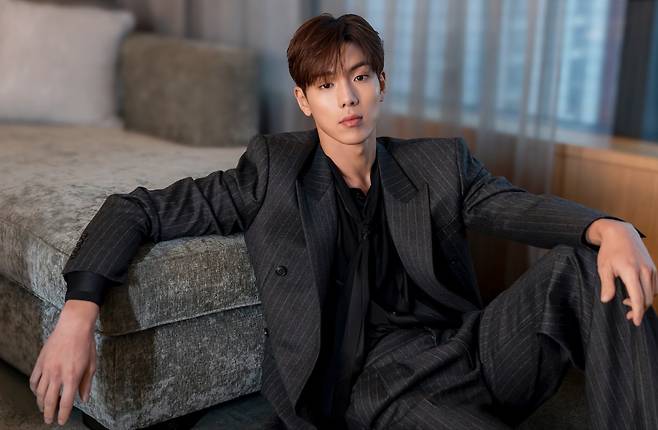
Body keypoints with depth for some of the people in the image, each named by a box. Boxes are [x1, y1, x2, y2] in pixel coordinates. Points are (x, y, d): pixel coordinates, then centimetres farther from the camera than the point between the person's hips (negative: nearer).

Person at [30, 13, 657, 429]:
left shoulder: (440, 164, 12)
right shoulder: (273, 171, 6)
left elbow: (517, 206, -6)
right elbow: (140, 209, 5)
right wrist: (78, 313, -11)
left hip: (471, 350, 4)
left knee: (586, 265, -21)